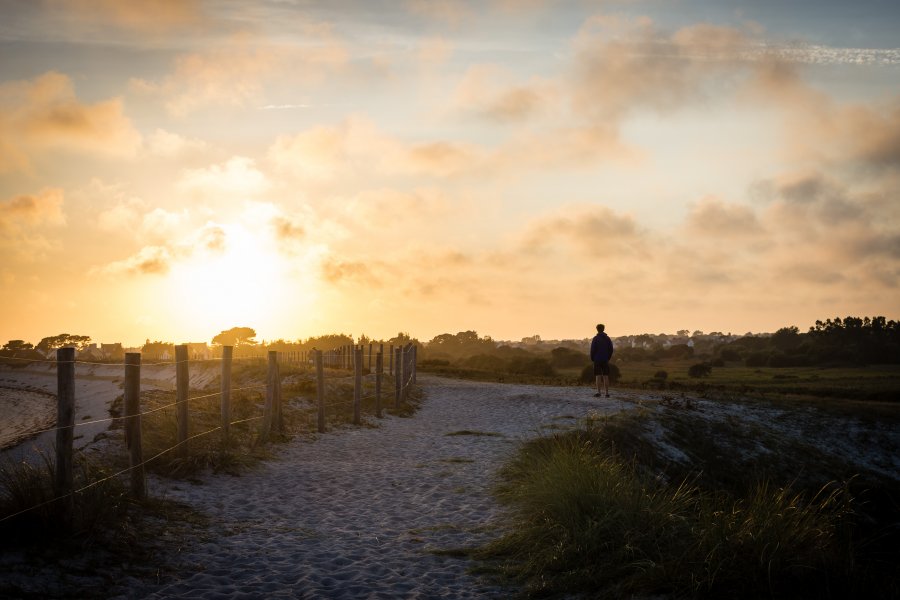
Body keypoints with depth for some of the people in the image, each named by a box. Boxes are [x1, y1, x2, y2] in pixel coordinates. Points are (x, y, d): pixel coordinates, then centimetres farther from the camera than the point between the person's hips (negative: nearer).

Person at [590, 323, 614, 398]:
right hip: (605, 360, 3)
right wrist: (608, 358, 14)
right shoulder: (608, 338, 6)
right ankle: (607, 393, 3)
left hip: (597, 360, -3)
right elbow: (611, 349, 5)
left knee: (598, 376, -3)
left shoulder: (595, 338, -6)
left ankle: (598, 392, -10)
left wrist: (592, 358, 3)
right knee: (606, 376, 5)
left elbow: (593, 349, -9)